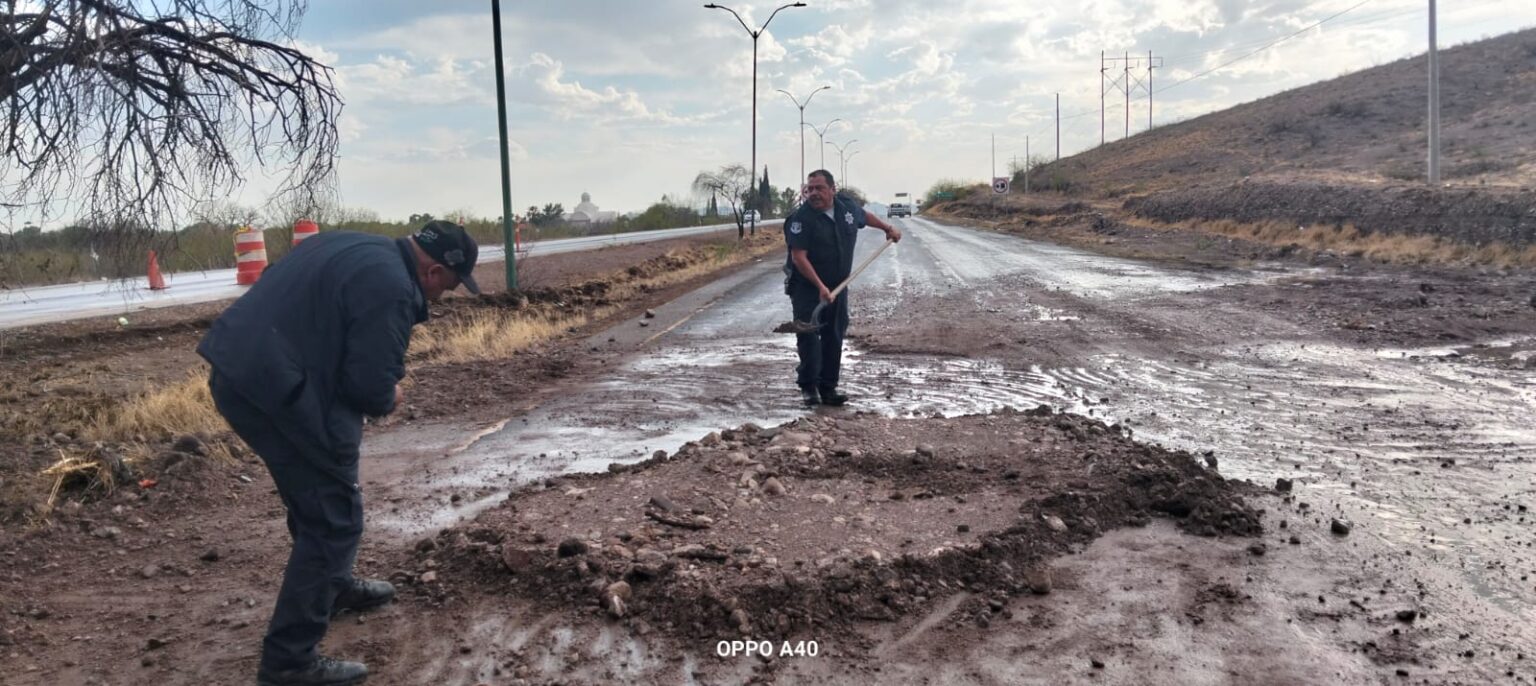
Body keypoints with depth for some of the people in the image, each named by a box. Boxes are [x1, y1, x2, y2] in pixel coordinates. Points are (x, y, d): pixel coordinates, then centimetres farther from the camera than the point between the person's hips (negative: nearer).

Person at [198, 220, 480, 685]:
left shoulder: (356, 247, 16)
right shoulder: (391, 287, -15)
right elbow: (371, 385, -18)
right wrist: (388, 399, 5)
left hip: (238, 368, 11)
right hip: (274, 389, -10)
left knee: (316, 494, 28)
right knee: (334, 518, -1)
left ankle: (333, 586, 47)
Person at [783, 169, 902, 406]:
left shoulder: (848, 207, -1)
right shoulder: (801, 218, -18)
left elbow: (866, 216, 24)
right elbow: (799, 257, -23)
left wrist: (888, 228, 33)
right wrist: (820, 287, -28)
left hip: (838, 286, 5)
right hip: (807, 287, -5)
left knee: (834, 337, 7)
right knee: (808, 336, -9)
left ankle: (828, 387, 14)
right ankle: (808, 387, 1)